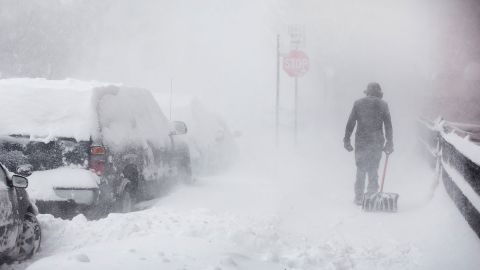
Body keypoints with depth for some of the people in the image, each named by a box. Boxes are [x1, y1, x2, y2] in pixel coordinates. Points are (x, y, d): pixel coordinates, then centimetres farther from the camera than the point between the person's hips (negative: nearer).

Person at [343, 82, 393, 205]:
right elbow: (388, 126, 3)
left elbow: (350, 123, 1)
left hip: (361, 141, 0)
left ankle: (359, 198, 6)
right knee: (374, 170, 8)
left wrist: (347, 140, 6)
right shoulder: (383, 105, 2)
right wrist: (389, 143, 9)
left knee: (361, 170, 7)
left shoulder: (358, 103, 2)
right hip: (377, 142, 0)